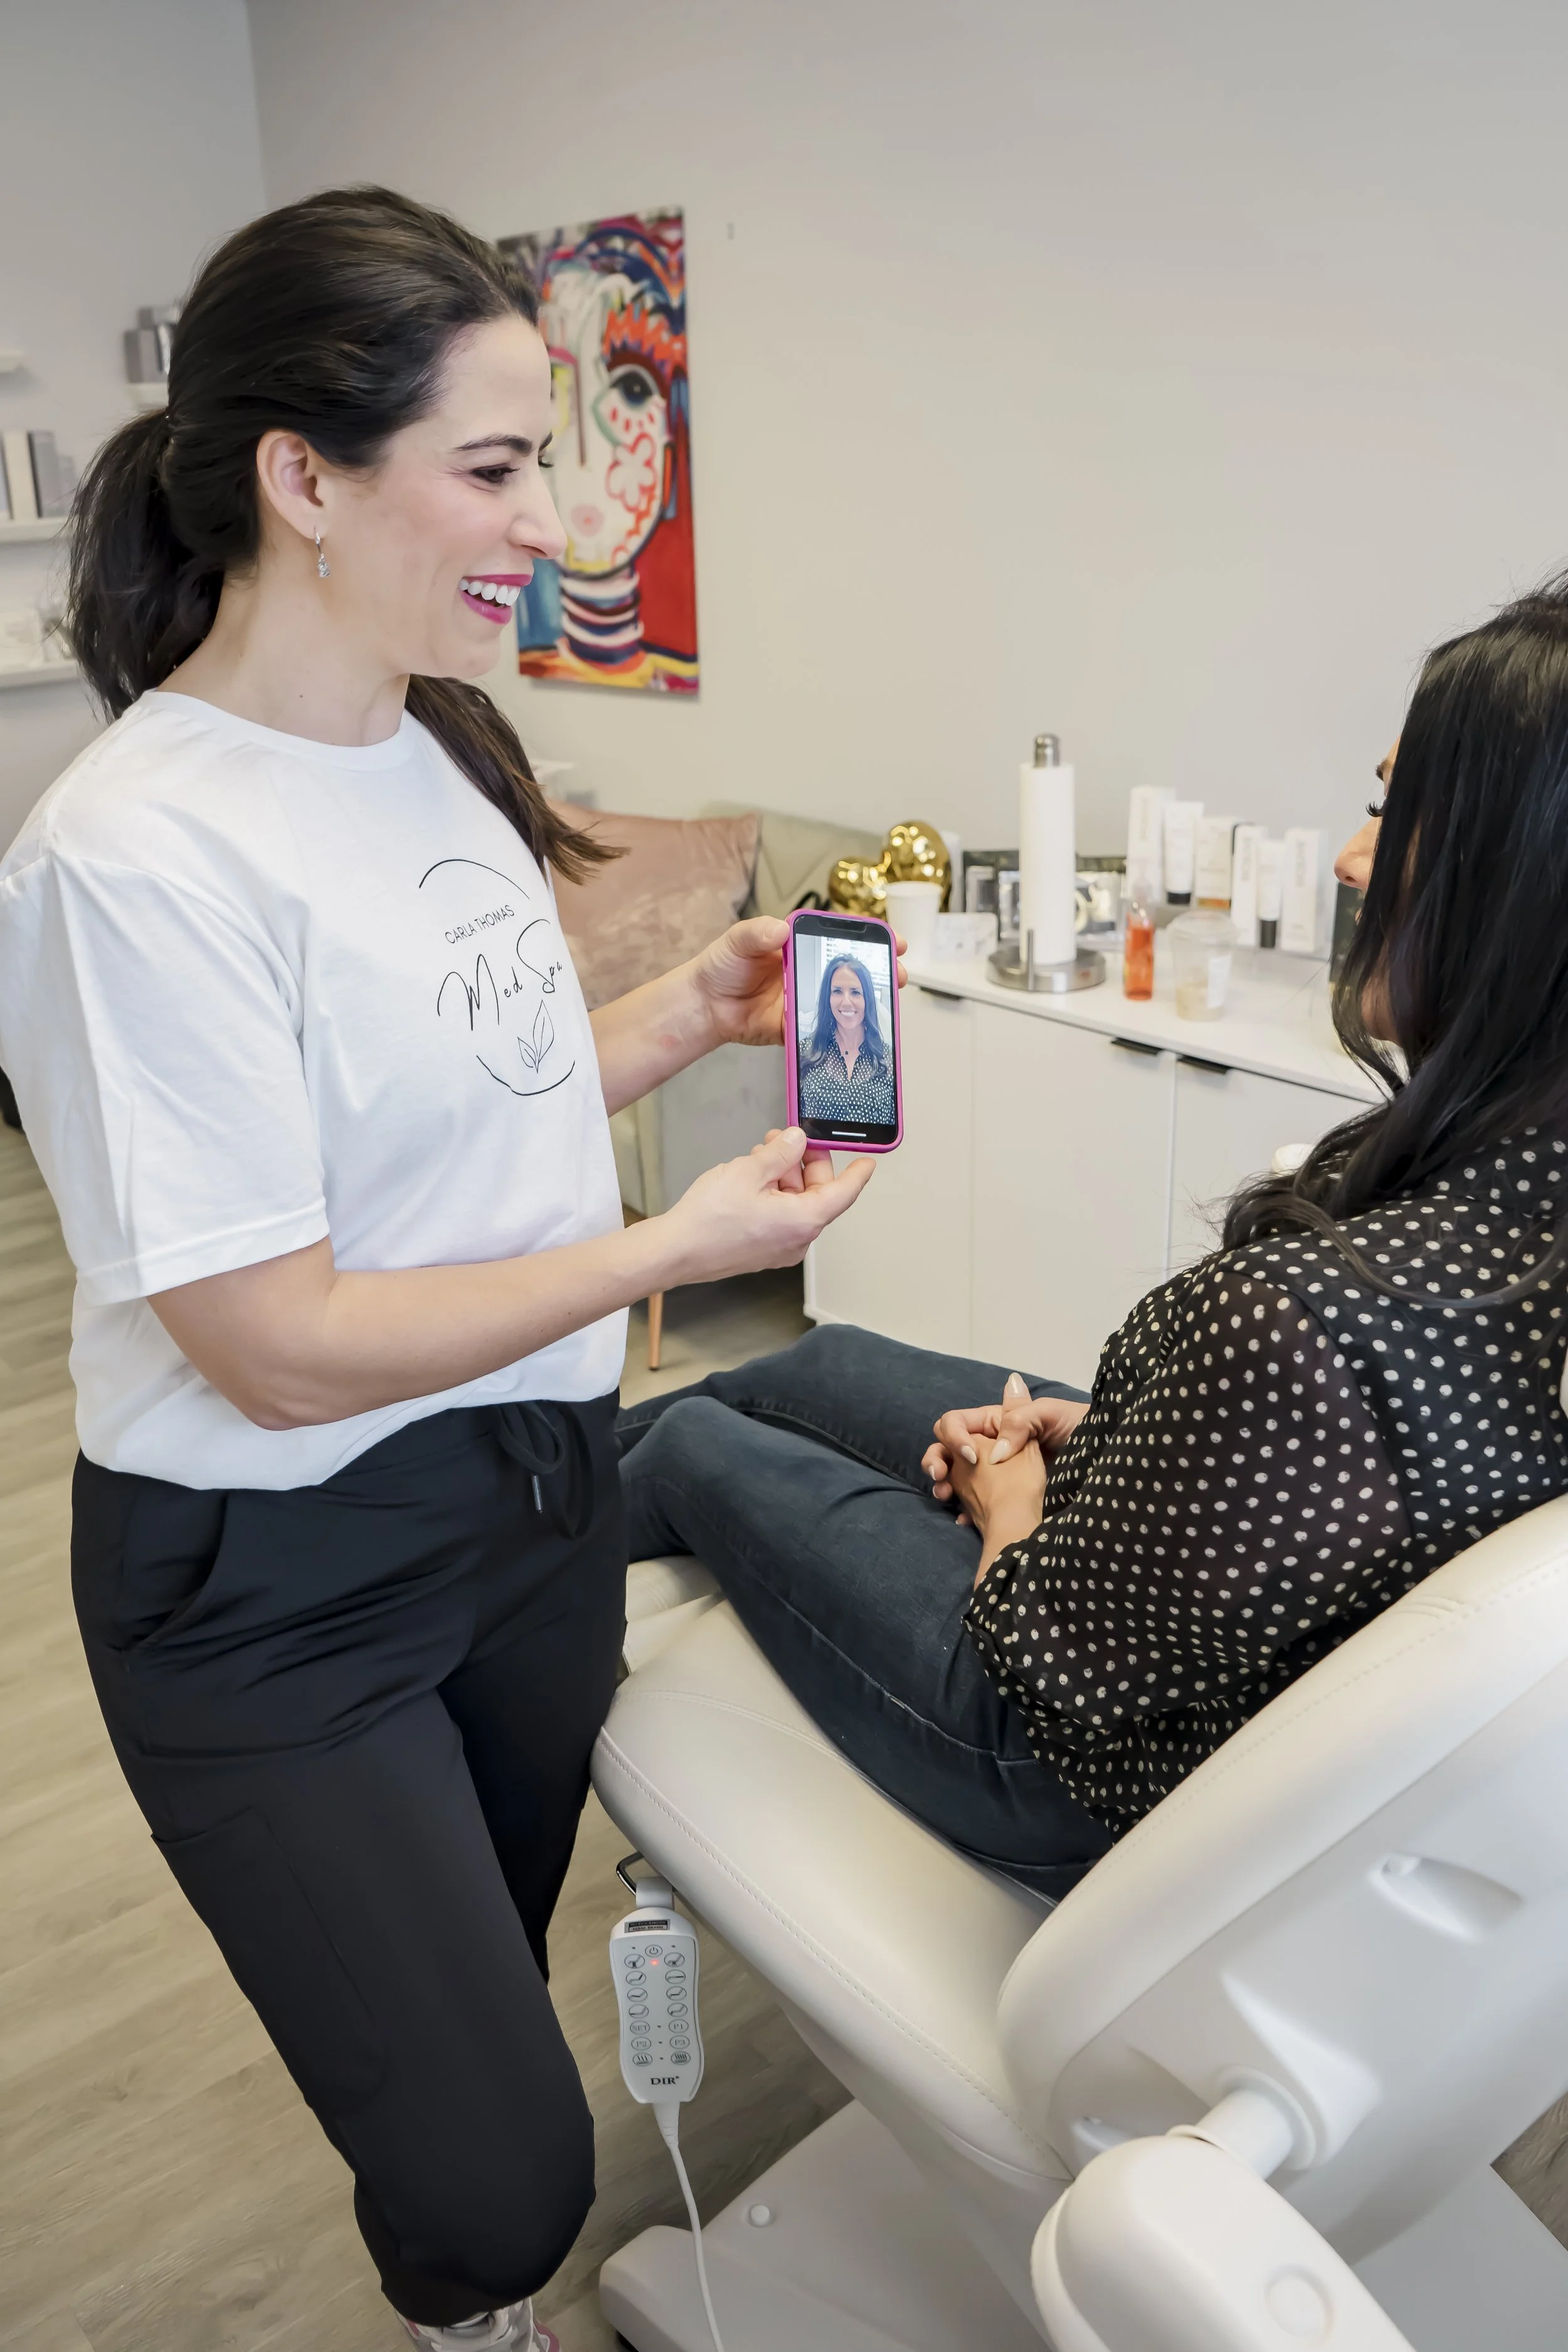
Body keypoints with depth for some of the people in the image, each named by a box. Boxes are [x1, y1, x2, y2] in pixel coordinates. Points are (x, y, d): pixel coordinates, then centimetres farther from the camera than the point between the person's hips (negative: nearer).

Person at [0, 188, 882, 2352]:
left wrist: (688, 1014, -2)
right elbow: (285, 1351, -23)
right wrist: (678, 1243, -20)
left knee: (488, 1982, 24)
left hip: (538, 1498, 7)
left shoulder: (432, 751, 2)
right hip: (281, 1590, -7)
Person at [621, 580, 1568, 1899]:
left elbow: (1068, 1676, -28)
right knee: (824, 1364, 23)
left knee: (695, 1446, 15)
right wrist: (1083, 1428, 0)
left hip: (1100, 1775, -7)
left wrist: (1006, 1492, -8)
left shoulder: (1313, 1315, -43)